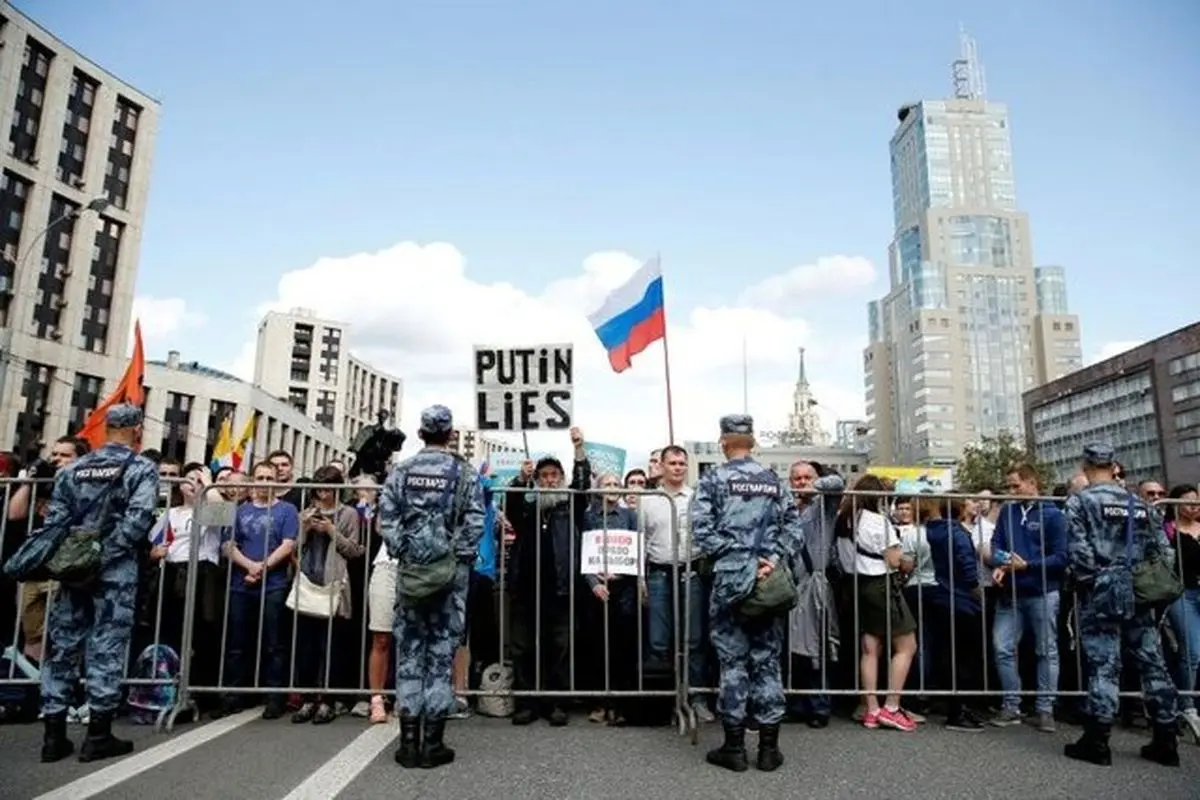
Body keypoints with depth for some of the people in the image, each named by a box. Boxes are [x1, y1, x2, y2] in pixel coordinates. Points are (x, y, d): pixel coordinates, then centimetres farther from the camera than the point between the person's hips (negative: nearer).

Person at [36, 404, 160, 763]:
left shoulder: (73, 468, 11)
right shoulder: (142, 468, -4)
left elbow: (54, 521, 6)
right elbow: (137, 520, -17)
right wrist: (105, 555, -10)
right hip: (116, 572, -5)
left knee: (63, 647, 11)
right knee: (106, 650, 1)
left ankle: (54, 735, 16)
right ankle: (98, 735, 6)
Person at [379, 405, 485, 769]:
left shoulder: (401, 472, 5)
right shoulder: (465, 473, -1)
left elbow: (386, 519, -1)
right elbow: (475, 524, -7)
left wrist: (402, 555, 3)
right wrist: (461, 560, 1)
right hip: (451, 571, -2)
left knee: (409, 650, 8)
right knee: (442, 650, 3)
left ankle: (409, 741, 11)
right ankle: (432, 742, 8)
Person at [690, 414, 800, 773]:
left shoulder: (714, 479, -3)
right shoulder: (773, 480, 9)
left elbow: (702, 530, -12)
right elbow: (793, 527, 2)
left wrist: (734, 555, -6)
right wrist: (773, 560, -5)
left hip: (730, 579, -3)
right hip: (769, 580, 3)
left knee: (733, 660, 5)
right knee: (767, 660, 9)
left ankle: (734, 746, 12)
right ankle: (769, 747, 15)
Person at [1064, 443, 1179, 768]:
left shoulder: (1079, 501, -5)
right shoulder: (1139, 503, 11)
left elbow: (1079, 550, -13)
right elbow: (1161, 548, 8)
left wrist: (1087, 583, -3)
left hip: (1102, 591, -4)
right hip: (1139, 591, 5)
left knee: (1104, 664, -2)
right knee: (1153, 662, 10)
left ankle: (1096, 742, 3)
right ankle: (1166, 741, 16)